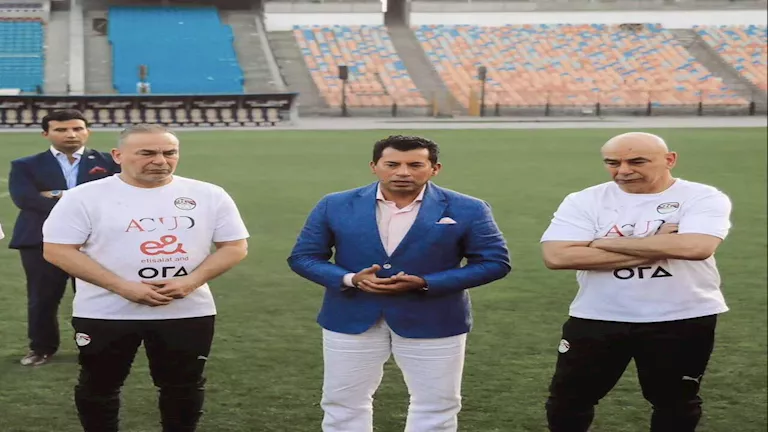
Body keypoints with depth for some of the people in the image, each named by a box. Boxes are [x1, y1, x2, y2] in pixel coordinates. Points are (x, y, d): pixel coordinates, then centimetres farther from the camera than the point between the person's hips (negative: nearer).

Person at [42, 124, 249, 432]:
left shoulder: (208, 195, -1)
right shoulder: (86, 197, -8)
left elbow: (235, 246, 2)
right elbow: (57, 250, -11)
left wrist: (191, 281, -16)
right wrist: (123, 287, -19)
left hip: (189, 312, 2)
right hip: (104, 313, -1)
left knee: (184, 385, 12)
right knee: (98, 385, 11)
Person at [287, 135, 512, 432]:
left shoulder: (467, 210, -7)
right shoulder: (335, 206, -3)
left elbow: (495, 262, -6)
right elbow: (303, 257, 2)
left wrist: (425, 284, -18)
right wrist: (350, 280, -18)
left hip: (433, 322, -1)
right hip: (352, 319, 1)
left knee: (435, 406, 8)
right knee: (343, 403, 10)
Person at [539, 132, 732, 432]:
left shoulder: (703, 198, -9)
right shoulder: (585, 201, -3)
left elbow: (695, 247, -28)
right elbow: (557, 256, -18)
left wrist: (604, 243, -18)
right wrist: (656, 248, -19)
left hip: (682, 320, -1)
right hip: (596, 319, 2)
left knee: (676, 402, 15)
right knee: (567, 399, 11)